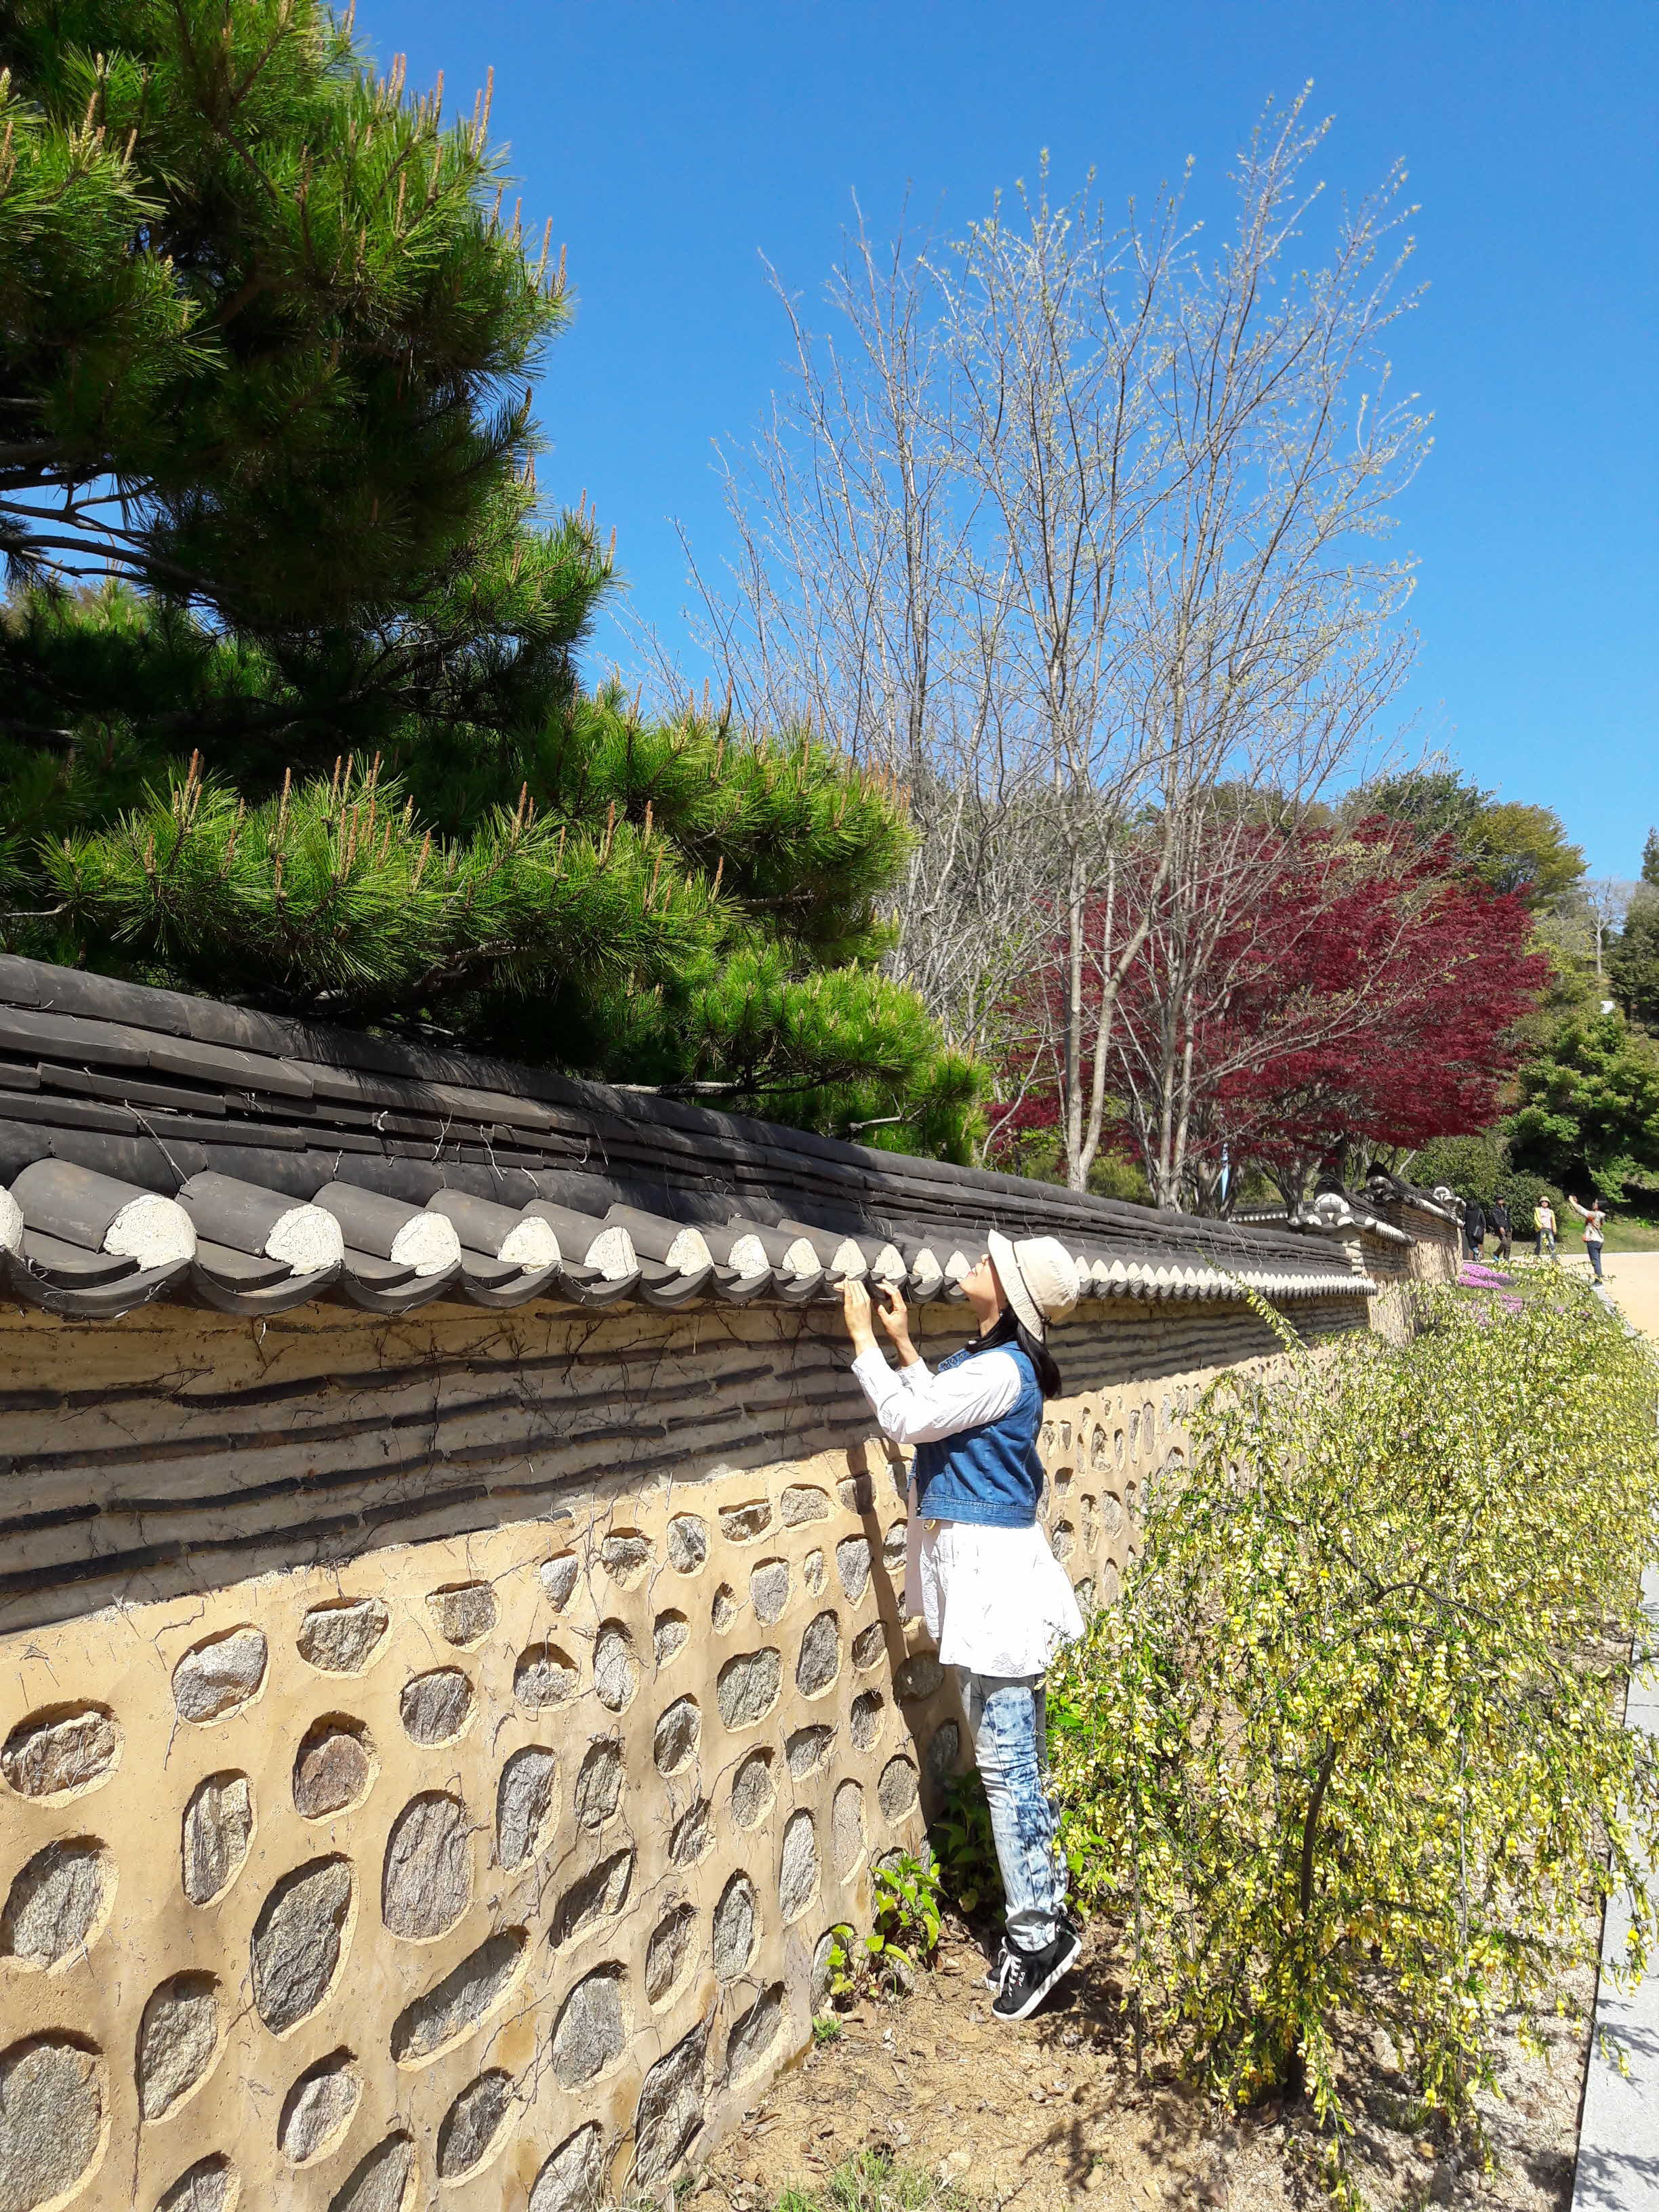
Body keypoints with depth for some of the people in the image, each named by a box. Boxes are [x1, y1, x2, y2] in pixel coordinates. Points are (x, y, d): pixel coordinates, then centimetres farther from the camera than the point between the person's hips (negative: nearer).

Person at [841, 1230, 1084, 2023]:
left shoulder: (1002, 1370, -21)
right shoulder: (982, 1357, 9)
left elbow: (909, 1420, -20)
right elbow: (940, 1414, 21)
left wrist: (865, 1340, -12)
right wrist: (903, 1343, 18)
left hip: (994, 1570, -10)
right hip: (972, 1567, 10)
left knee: (1006, 1763, -1)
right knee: (1010, 1757, 17)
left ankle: (1036, 1936, 11)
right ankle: (1044, 1910, 30)